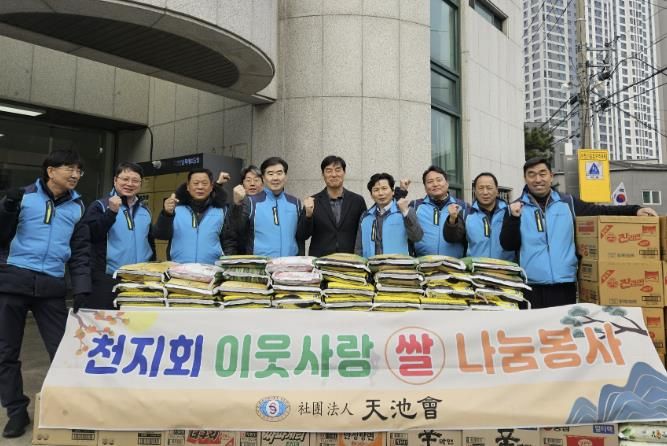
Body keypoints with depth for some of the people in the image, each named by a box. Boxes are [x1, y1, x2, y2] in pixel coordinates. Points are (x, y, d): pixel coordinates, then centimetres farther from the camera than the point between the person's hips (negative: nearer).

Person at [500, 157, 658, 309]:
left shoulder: (568, 203, 10)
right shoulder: (516, 208, 5)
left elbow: (602, 212, 9)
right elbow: (508, 245, 0)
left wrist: (635, 210, -3)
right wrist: (513, 218, -14)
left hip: (565, 286, 2)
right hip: (531, 288, -1)